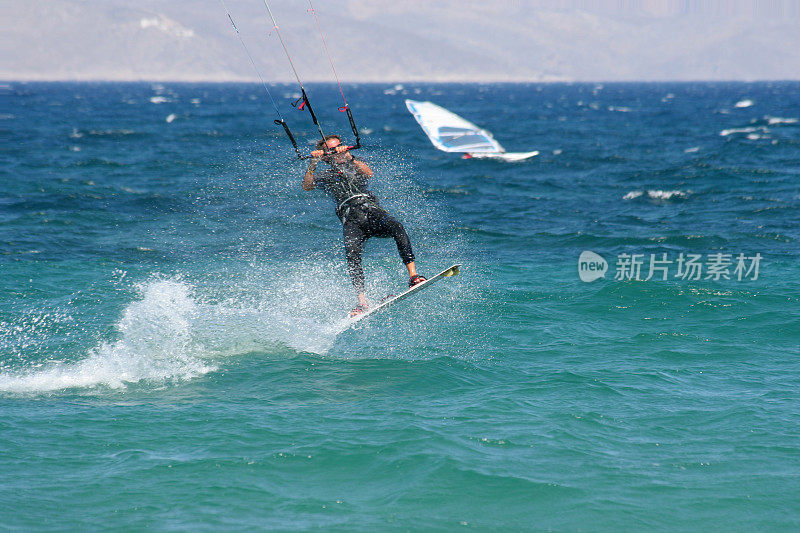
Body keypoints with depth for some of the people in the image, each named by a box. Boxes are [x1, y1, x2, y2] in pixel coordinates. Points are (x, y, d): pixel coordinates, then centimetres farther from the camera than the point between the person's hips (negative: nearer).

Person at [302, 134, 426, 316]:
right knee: (352, 254, -29)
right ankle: (362, 301, -36)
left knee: (396, 227, -30)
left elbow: (368, 174, 4)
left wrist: (349, 157, -6)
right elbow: (307, 186, 6)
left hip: (371, 208, 1)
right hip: (350, 219, -1)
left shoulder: (355, 166, 26)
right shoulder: (324, 176, 25)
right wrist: (313, 164, -6)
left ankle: (413, 275, -34)